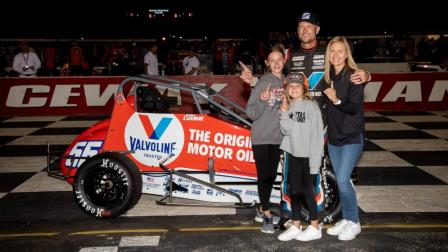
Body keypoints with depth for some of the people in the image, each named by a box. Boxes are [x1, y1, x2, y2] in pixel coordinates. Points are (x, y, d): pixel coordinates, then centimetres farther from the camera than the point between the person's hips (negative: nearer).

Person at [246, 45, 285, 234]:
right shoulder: (263, 83, -10)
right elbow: (250, 112, -13)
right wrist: (262, 100, -29)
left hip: (277, 137, 5)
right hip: (261, 137, -5)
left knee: (271, 176, 12)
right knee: (264, 176, -1)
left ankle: (262, 210, 27)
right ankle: (267, 214, 12)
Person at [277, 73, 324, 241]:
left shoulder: (311, 107, -10)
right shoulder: (289, 107, 7)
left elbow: (317, 135, -12)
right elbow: (286, 130, -1)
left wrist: (315, 161, -16)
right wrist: (284, 111, -13)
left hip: (307, 156, -5)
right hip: (293, 155, 6)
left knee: (306, 191, 0)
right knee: (293, 191, 10)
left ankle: (315, 228, 15)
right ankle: (295, 226, 21)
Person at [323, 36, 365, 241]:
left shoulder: (354, 77, -12)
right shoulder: (328, 77, 6)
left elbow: (354, 107, -19)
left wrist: (337, 101, -32)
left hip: (352, 137, -6)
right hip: (334, 136, 6)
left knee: (343, 179, -12)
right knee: (340, 180, 11)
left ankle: (354, 223, 6)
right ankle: (346, 219, 25)